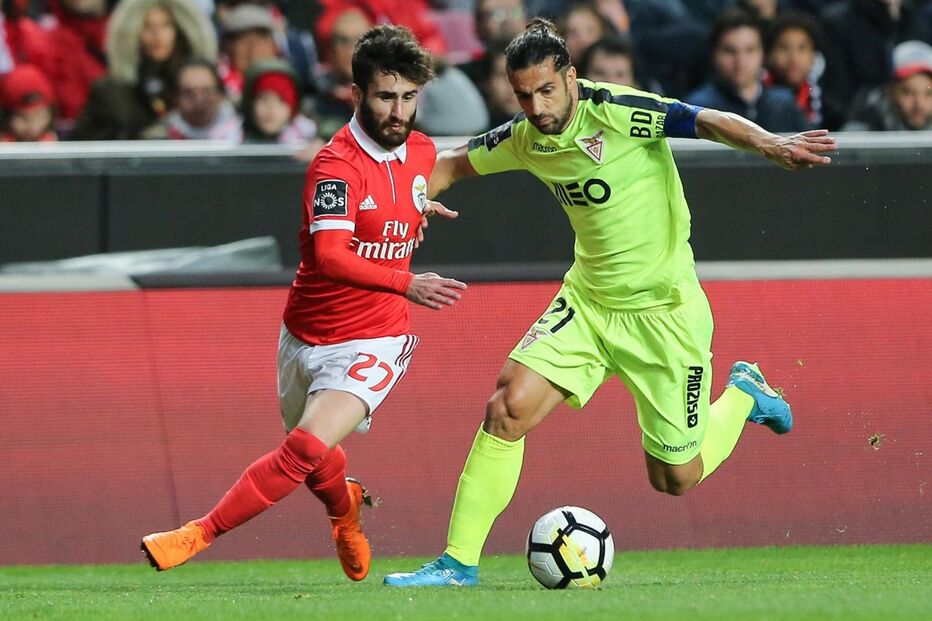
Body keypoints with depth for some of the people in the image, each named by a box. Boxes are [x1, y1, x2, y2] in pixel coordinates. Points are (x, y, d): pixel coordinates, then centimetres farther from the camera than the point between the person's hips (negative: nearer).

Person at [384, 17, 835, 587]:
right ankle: (459, 563, -7)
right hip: (588, 300, 5)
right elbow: (453, 166, 16)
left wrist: (768, 144, -50)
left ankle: (743, 395, 34)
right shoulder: (525, 139, -2)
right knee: (508, 407, -15)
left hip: (663, 310, -5)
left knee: (675, 478, 3)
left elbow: (709, 122, -31)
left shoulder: (614, 112, -21)